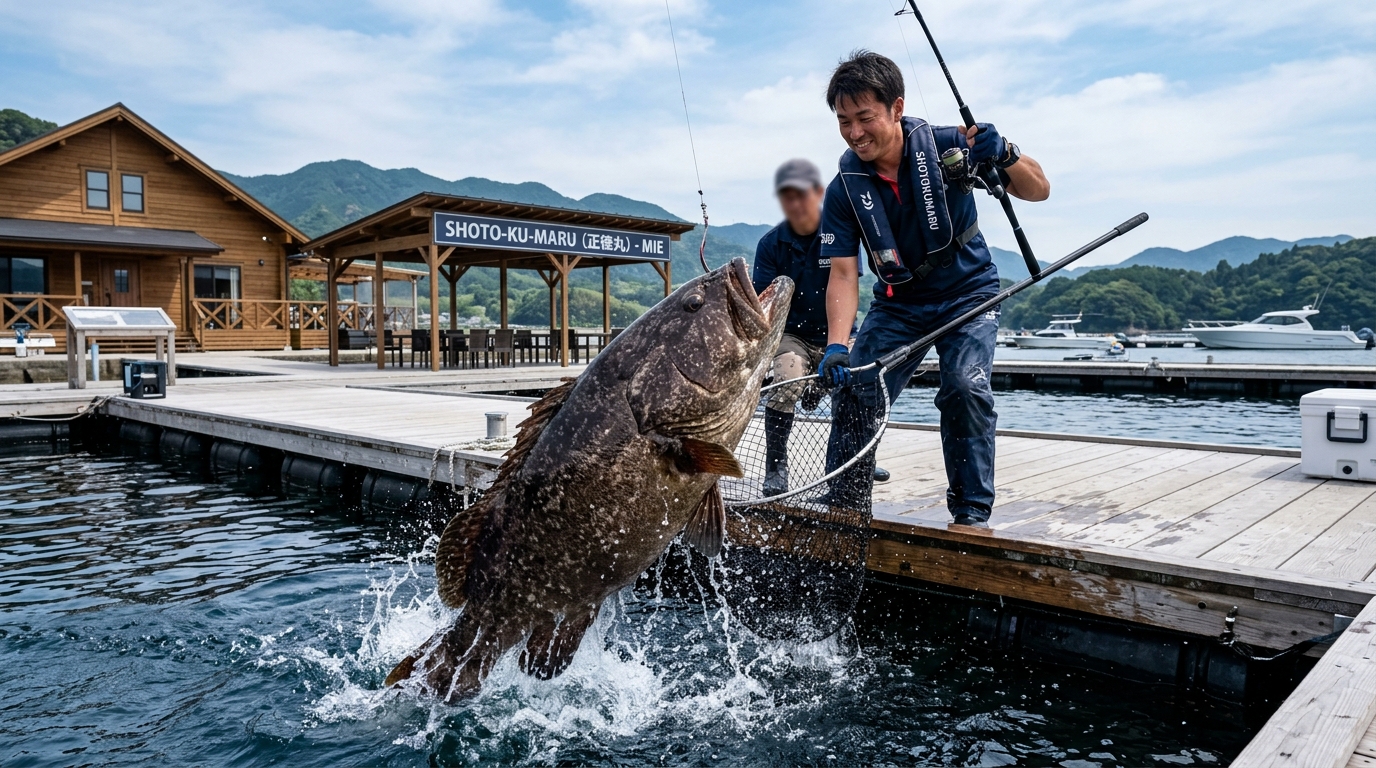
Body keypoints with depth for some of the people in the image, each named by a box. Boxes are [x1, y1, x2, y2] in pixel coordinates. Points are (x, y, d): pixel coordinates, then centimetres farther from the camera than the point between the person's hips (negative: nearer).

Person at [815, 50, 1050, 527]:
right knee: (853, 392, -11)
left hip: (967, 294, -2)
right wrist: (836, 345, -33)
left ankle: (972, 511, -8)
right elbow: (843, 273, -17)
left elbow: (1038, 191, -11)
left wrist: (1006, 155, -34)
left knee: (966, 386, -25)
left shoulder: (945, 146, -16)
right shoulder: (843, 189, -11)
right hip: (897, 304, 2)